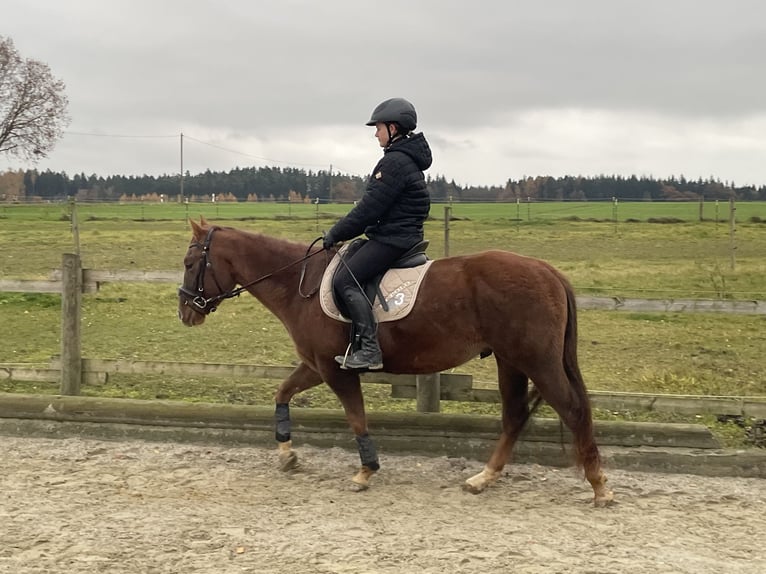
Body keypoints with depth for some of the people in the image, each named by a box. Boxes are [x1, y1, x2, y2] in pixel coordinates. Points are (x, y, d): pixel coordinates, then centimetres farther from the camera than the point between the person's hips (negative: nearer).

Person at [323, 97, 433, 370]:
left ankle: (370, 350, -22)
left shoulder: (394, 162, -17)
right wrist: (343, 230, 20)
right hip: (404, 234, 11)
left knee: (345, 280, -16)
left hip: (391, 238, -11)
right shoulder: (407, 158, 17)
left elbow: (369, 208, -19)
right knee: (349, 271, 19)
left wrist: (336, 233, -10)